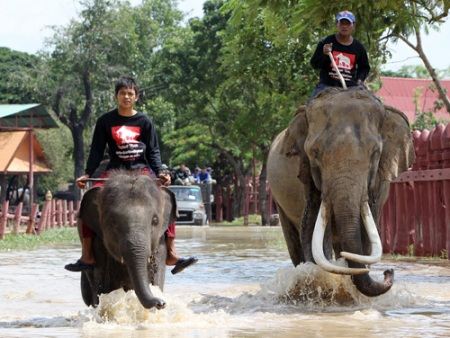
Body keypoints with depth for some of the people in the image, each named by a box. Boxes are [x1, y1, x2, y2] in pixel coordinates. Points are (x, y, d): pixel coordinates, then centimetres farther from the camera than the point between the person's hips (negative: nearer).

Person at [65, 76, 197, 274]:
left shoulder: (144, 122, 8)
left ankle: (171, 255, -19)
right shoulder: (105, 122, 7)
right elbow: (97, 150, 9)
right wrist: (87, 174, -3)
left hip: (141, 169, 0)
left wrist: (160, 173, -7)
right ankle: (87, 256, -21)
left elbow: (153, 151, 8)